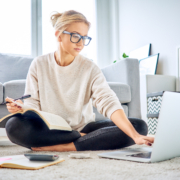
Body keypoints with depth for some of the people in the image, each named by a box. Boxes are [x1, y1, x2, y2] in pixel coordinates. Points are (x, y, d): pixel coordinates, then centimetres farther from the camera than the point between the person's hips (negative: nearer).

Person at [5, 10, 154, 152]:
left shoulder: (90, 68, -4)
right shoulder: (39, 65, 0)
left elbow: (109, 103, -18)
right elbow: (32, 105, -1)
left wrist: (135, 135, -32)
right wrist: (21, 108, -26)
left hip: (83, 128, 1)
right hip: (49, 129, 0)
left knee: (139, 125, -21)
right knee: (14, 126, -32)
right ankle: (85, 139, -17)